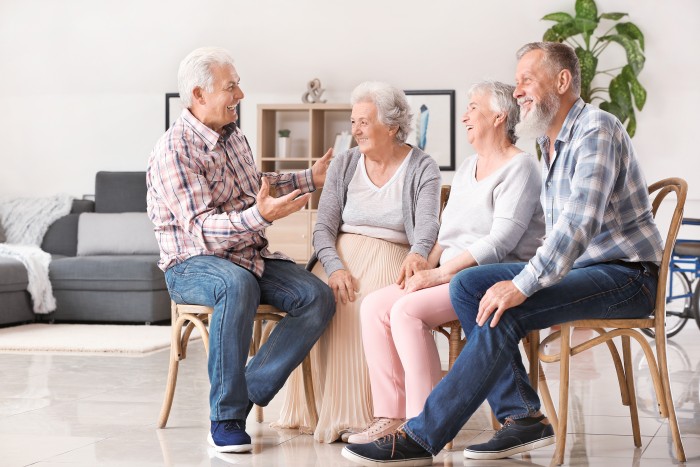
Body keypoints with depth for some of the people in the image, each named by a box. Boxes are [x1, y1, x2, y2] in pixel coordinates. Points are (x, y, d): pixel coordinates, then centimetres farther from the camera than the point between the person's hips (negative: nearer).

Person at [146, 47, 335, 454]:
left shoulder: (233, 135, 11)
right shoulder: (174, 150, -16)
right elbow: (201, 229, -24)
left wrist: (309, 179, 26)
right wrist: (261, 216, -39)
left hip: (251, 256, 8)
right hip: (193, 265, -8)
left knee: (319, 298, -15)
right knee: (237, 284, -41)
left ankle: (248, 394, -15)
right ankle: (226, 416, -29)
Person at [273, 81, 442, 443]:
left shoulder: (423, 169, 3)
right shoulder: (344, 165, 12)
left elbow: (427, 222, -14)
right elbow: (324, 226, 4)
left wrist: (417, 254, -38)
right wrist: (335, 268, -17)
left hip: (390, 258, -2)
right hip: (340, 255, 3)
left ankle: (365, 412, -26)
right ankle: (329, 411, -21)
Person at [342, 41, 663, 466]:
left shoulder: (596, 131, -15)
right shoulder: (551, 142, 16)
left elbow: (579, 224, -27)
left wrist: (522, 286, -32)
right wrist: (523, 281, 1)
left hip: (626, 274, -9)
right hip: (579, 266, 9)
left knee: (503, 314, -27)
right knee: (468, 284, -6)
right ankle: (523, 417, -9)